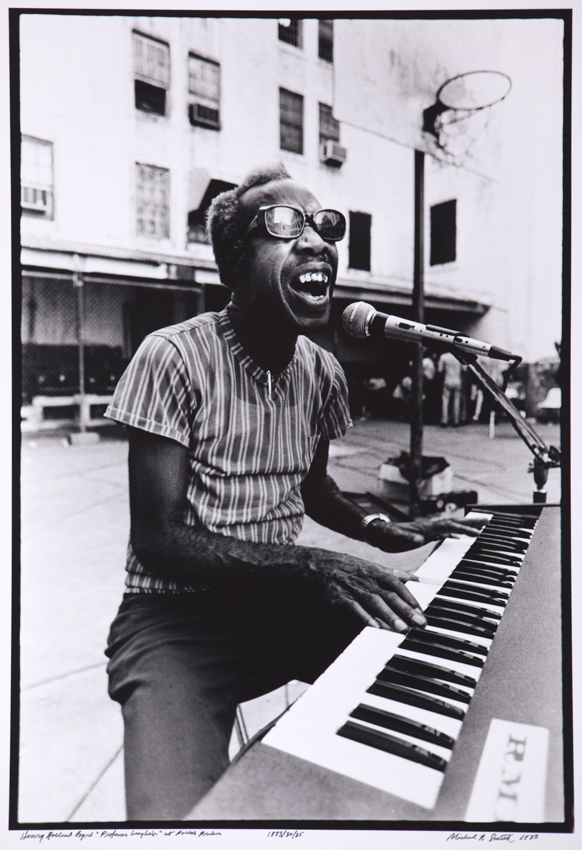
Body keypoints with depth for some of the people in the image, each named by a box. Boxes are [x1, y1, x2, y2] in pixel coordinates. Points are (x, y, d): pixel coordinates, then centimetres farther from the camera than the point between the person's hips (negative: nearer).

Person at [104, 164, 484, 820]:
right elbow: (157, 539, -19)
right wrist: (313, 564, -27)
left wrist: (382, 532, 1)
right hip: (175, 612, -5)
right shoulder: (174, 358, -16)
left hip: (284, 600, 6)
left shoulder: (322, 373, 3)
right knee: (180, 823, -28)